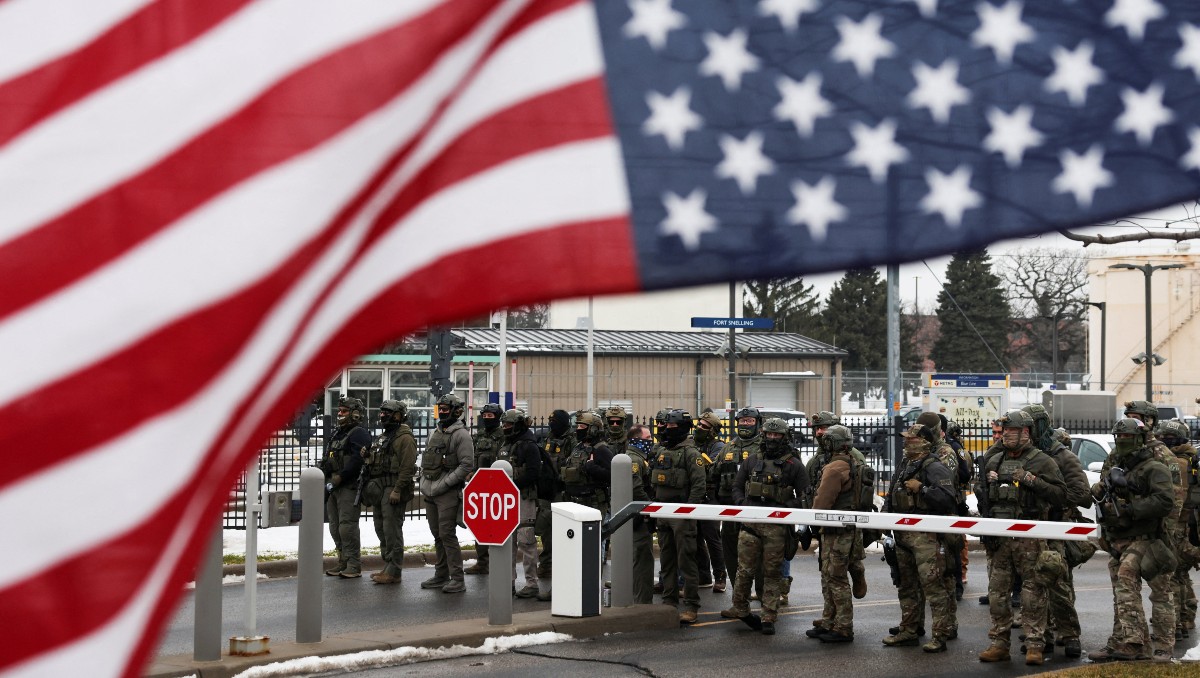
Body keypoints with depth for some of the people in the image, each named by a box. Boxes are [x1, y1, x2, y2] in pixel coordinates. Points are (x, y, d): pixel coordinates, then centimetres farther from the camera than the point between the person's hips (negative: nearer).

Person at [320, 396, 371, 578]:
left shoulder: (359, 434, -8)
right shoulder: (337, 434, 21)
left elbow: (357, 461, -20)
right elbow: (326, 461, 24)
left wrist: (337, 479, -21)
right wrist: (324, 480, 10)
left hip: (349, 487, -9)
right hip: (333, 487, 9)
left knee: (347, 526, -11)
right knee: (335, 527, 10)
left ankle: (354, 566, -8)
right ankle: (343, 562, 17)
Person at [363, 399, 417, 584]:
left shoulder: (404, 438, -11)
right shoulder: (382, 437, 20)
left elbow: (407, 467, -19)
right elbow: (373, 463, 25)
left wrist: (397, 490, -23)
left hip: (393, 489, -10)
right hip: (378, 489, 10)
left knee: (392, 530, -11)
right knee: (381, 529, 13)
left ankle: (394, 572, -9)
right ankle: (388, 567, 21)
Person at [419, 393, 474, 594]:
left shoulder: (461, 435, -9)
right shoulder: (435, 433, 16)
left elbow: (467, 465, -16)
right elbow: (425, 460, 23)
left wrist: (444, 484, -18)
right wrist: (424, 483, 11)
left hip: (448, 494, -8)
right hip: (430, 492, 8)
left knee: (447, 535, -11)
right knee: (438, 536, 12)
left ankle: (457, 579, -7)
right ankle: (441, 576, 20)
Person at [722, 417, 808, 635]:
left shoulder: (793, 464, 6)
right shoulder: (752, 460, 14)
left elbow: (804, 495, 5)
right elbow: (737, 487, 19)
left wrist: (788, 510, -9)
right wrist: (743, 504, 1)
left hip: (776, 527, -2)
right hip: (751, 523, 2)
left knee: (772, 572, 1)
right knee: (745, 568, 0)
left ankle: (769, 617, 6)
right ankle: (740, 608, 17)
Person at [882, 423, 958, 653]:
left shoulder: (934, 468, -11)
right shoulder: (904, 465, 17)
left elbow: (947, 498, -23)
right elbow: (892, 495, 28)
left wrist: (921, 489, -21)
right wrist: (886, 512, 14)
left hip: (925, 534, -9)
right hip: (902, 534, 9)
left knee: (932, 583, -12)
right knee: (906, 584, 15)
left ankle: (941, 634, -10)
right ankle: (908, 630, 24)